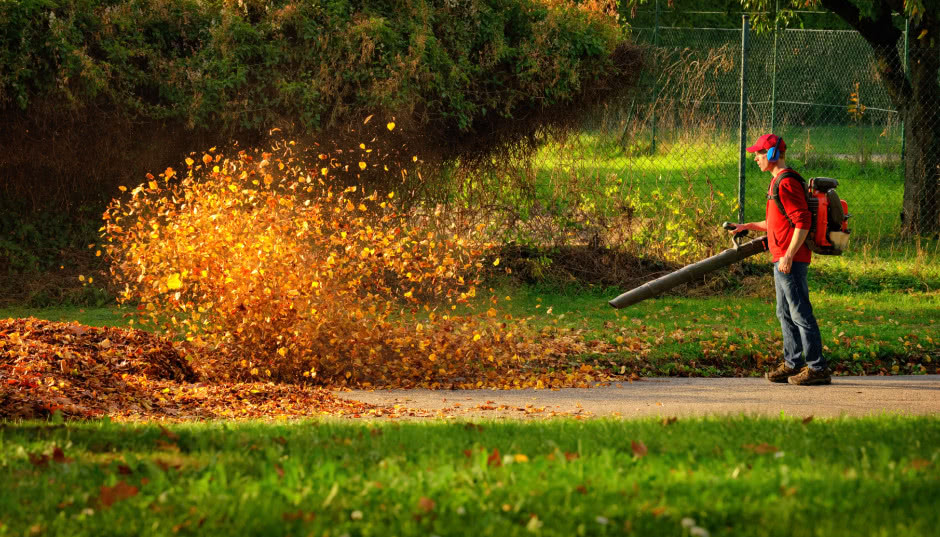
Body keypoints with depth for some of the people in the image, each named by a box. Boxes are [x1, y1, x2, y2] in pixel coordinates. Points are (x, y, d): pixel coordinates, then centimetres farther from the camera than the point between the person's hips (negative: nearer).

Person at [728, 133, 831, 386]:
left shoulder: (786, 183, -16)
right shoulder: (778, 182, 17)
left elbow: (802, 222, -22)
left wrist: (788, 256, -24)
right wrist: (748, 226, 22)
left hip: (791, 260, -11)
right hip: (782, 259, 11)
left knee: (800, 313, -8)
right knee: (785, 313, 16)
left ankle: (817, 368, -7)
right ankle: (793, 364, 22)